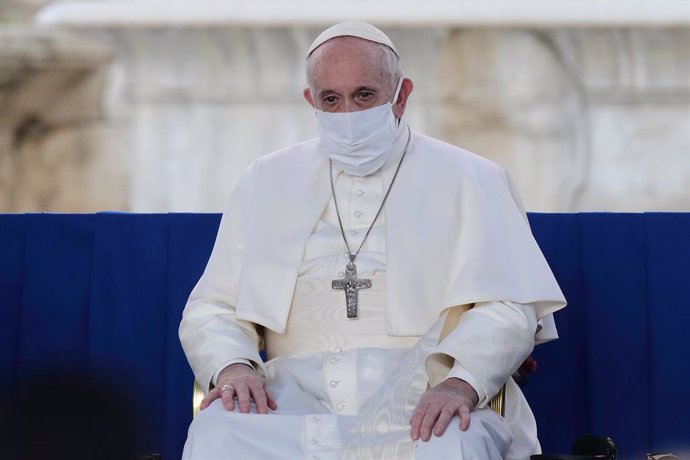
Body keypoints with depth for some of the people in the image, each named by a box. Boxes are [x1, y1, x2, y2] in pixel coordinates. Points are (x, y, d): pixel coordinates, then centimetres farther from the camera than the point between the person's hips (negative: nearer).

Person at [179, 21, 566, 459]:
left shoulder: (466, 180, 12)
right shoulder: (266, 183, 20)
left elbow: (509, 308, 0)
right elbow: (211, 308, 16)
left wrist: (460, 382, -20)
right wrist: (232, 366, -8)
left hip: (418, 400, -2)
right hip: (299, 394, 2)